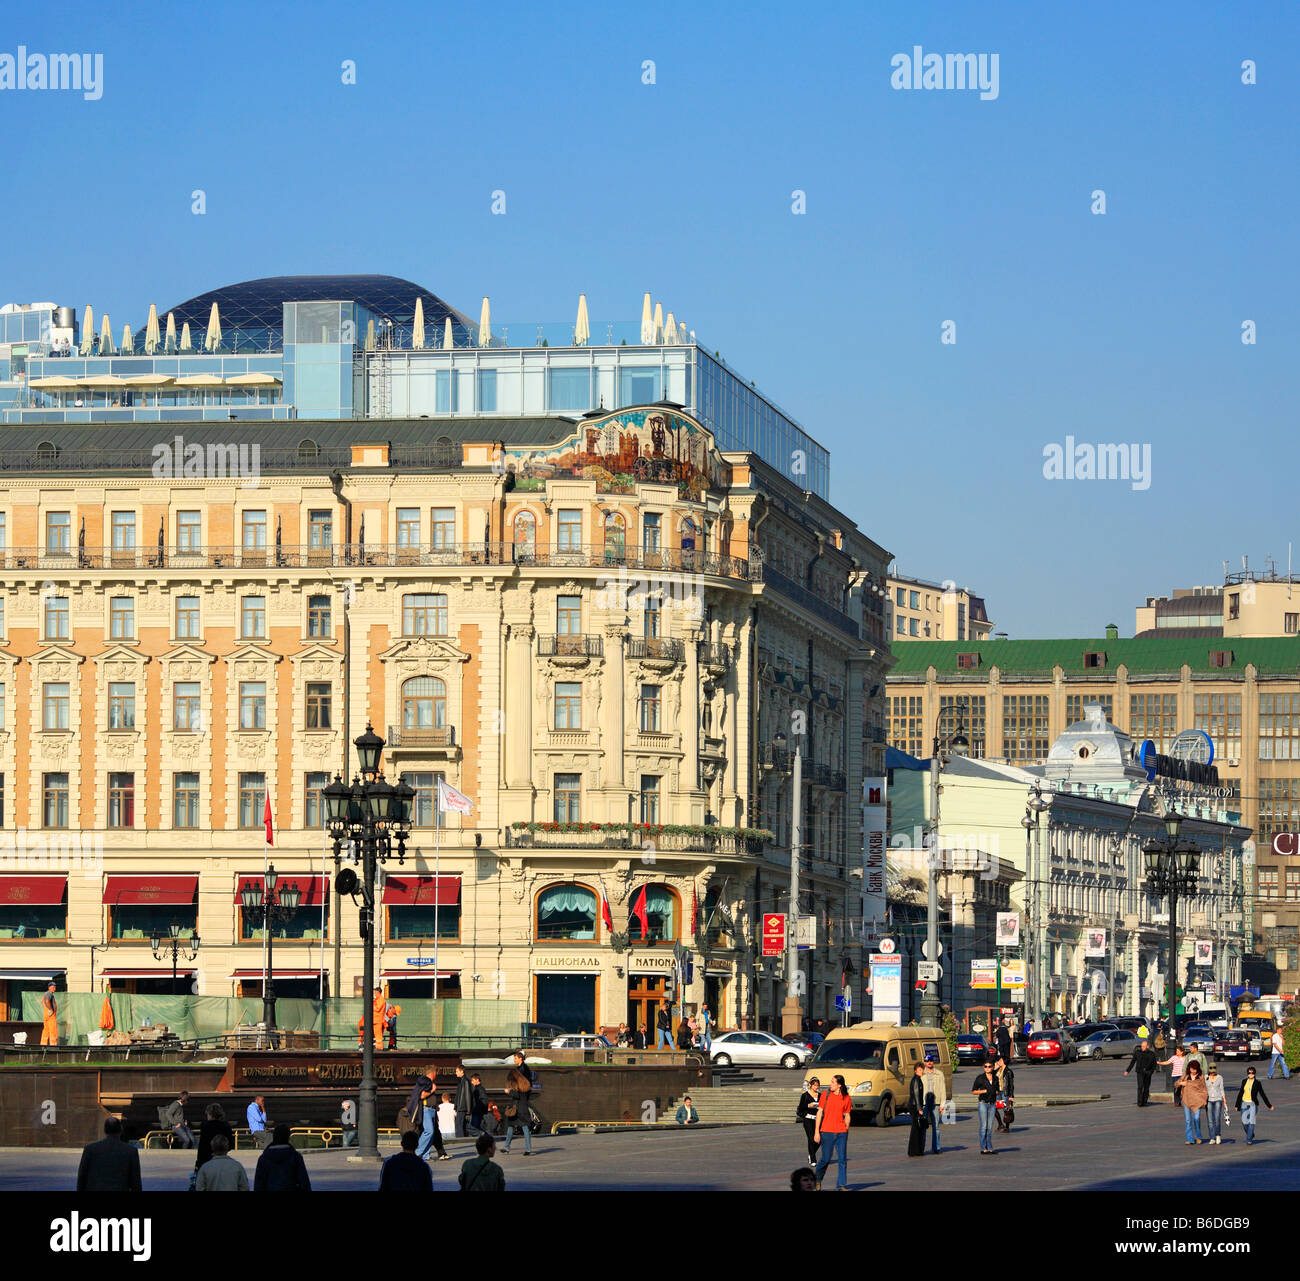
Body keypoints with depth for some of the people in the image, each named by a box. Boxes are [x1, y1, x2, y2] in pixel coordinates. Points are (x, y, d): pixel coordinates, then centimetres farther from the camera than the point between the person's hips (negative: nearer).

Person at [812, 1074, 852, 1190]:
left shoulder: (846, 1098, 4)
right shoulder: (825, 1094, 1)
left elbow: (847, 1116, 13)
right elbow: (819, 1112, 2)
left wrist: (846, 1131, 12)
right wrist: (816, 1131, -3)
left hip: (841, 1132, 1)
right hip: (827, 1131, -1)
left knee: (842, 1160, -3)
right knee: (826, 1159, 2)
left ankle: (841, 1185, 2)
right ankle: (817, 1179, 26)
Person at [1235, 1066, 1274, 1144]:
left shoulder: (1257, 1083, -3)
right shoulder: (1244, 1082, 6)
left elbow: (1262, 1094, 3)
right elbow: (1240, 1094, 12)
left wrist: (1269, 1105, 5)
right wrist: (1237, 1105, 10)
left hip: (1253, 1105, -3)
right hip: (1244, 1104, 3)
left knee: (1251, 1122, -15)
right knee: (1244, 1123, 1)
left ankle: (1249, 1140, -11)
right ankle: (1251, 1135, 29)